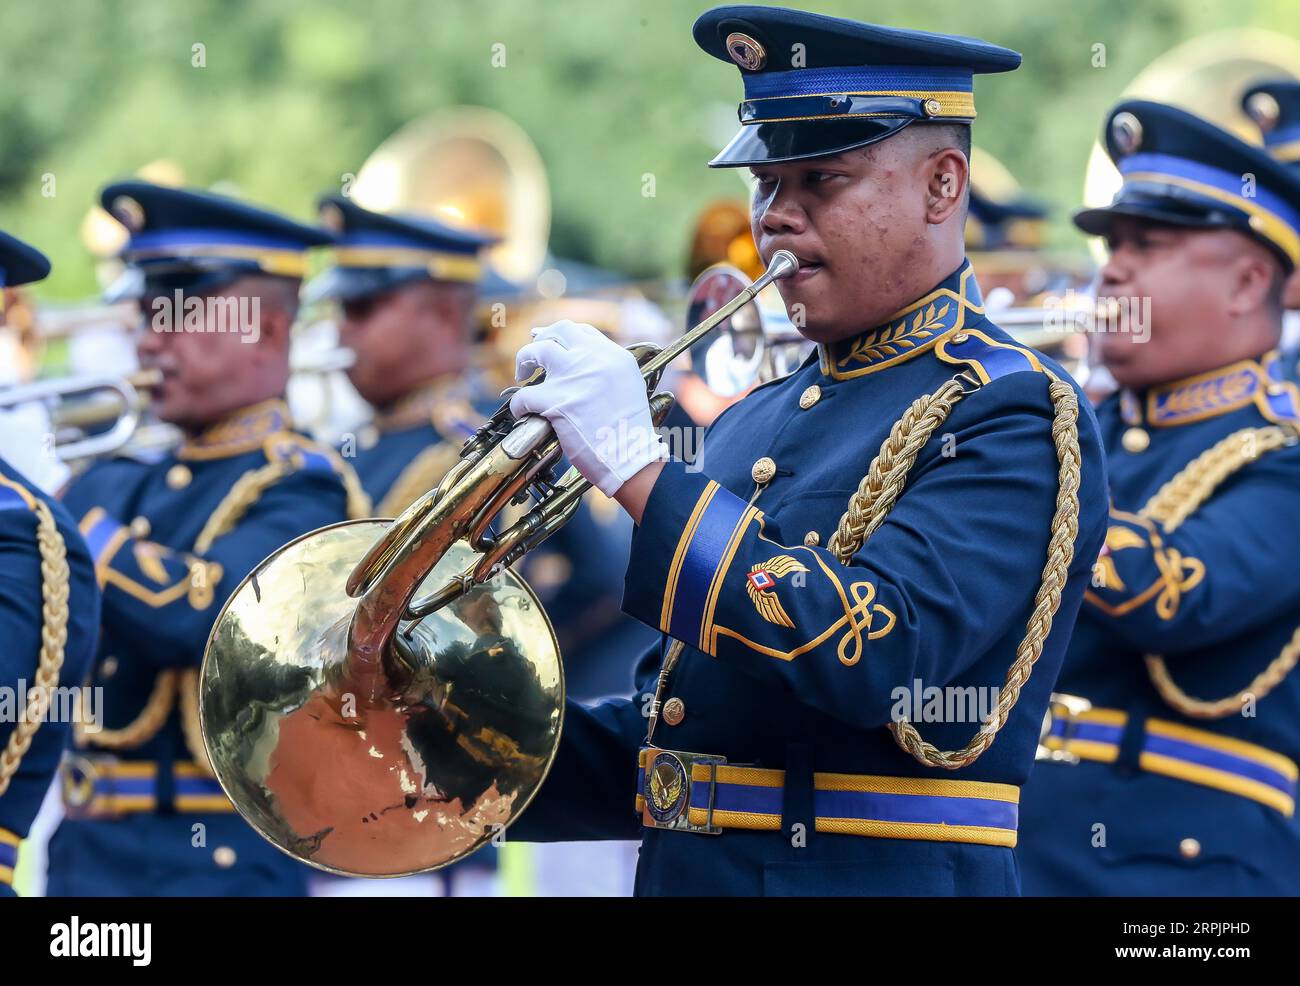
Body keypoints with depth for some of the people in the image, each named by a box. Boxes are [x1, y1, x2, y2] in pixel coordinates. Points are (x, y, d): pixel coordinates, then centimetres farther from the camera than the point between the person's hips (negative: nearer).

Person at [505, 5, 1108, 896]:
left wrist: (638, 470, -22)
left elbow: (876, 655, -24)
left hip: (883, 881, -7)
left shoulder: (1011, 416, -10)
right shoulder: (751, 426, 12)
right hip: (682, 873, 7)